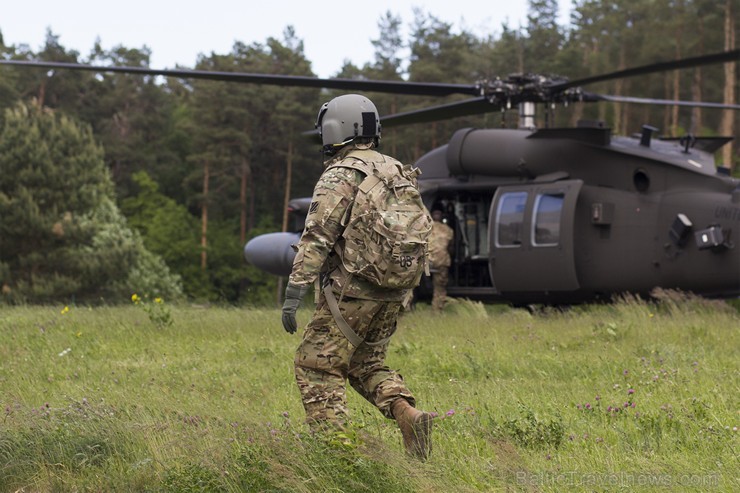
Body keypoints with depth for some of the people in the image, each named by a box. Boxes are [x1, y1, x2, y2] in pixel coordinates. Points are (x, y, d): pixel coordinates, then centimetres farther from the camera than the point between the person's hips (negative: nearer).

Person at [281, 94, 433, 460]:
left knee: (317, 368, 3)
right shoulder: (397, 172, 12)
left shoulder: (339, 176, -11)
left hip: (351, 292, -7)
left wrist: (294, 293, -18)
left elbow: (316, 238, -17)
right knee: (366, 364, 21)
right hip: (392, 295, 7)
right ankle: (408, 415, -1)